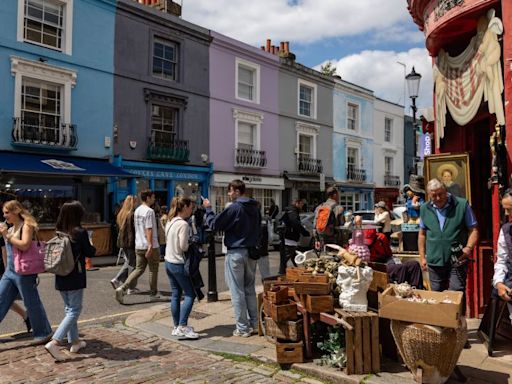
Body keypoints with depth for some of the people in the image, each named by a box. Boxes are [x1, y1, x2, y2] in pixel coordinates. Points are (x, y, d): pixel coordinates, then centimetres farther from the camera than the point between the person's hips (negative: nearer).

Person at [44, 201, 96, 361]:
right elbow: (89, 253, -9)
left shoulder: (59, 232, 2)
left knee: (69, 309, 18)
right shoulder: (80, 232, -15)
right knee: (74, 311, 1)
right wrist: (93, 247, 13)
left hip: (61, 277, 7)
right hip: (75, 278, -7)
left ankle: (74, 342, 27)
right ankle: (54, 342, -12)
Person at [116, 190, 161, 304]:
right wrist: (150, 246, -23)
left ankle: (122, 288, -4)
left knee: (139, 269, 11)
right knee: (153, 270, 7)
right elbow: (149, 229, -22)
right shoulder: (149, 211, -15)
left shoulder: (137, 211, 12)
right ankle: (153, 294, 18)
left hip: (139, 246, 8)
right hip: (150, 246, -8)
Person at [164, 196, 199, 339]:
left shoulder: (170, 222, 10)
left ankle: (177, 327, 17)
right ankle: (183, 327, -5)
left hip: (168, 262, 9)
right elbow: (183, 246, -20)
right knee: (190, 294, -1)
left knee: (175, 294, 12)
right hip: (179, 264, -9)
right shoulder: (183, 224, -18)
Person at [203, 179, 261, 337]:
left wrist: (208, 209, 0)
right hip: (251, 252, 7)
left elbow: (214, 224, -12)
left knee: (237, 292, 1)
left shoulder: (234, 208, -16)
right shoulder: (254, 207, 8)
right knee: (250, 289, 16)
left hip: (236, 253, -7)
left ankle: (243, 328, 6)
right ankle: (254, 323, 21)